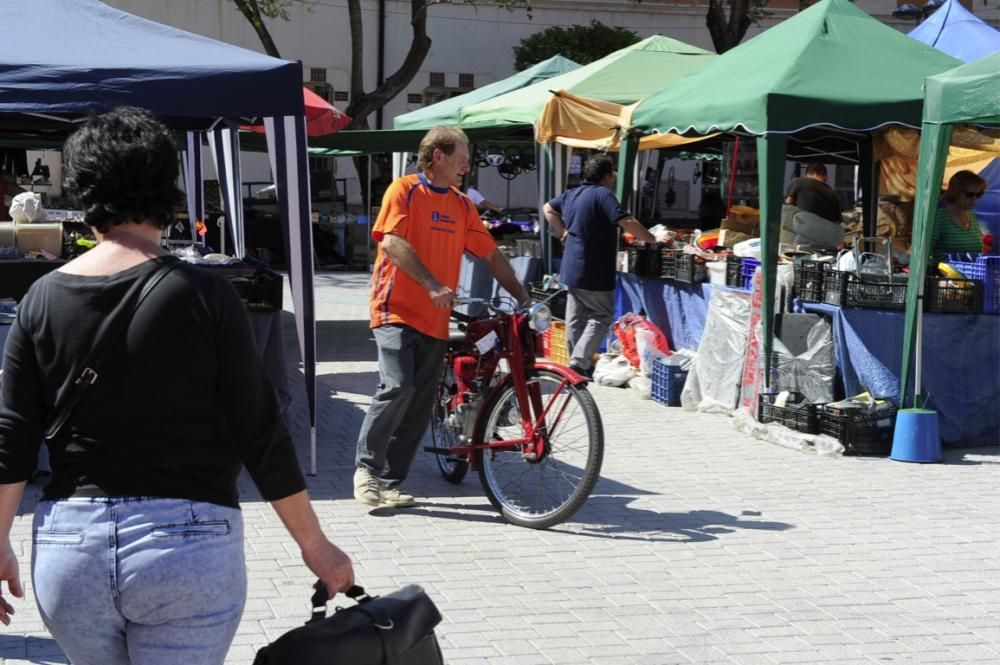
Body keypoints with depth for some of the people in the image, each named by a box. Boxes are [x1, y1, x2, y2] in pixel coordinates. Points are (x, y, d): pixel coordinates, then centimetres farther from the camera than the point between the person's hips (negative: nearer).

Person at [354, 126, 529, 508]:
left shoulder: (462, 205, 15)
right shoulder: (404, 190, -2)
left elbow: (491, 255, 18)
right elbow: (393, 242, -15)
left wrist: (523, 297, 11)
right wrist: (432, 285, -24)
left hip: (434, 319, 6)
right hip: (397, 309, -6)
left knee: (420, 405, 2)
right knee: (398, 387, -21)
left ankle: (389, 482, 11)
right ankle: (366, 466, -4)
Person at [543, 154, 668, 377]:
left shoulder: (571, 194, 9)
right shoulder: (603, 194, -17)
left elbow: (548, 209, 27)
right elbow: (627, 222, -24)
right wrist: (653, 239, -14)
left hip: (571, 269, 8)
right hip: (594, 272, -8)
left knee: (575, 318, 14)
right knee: (600, 317, 0)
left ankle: (576, 363, 21)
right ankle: (580, 363, -10)